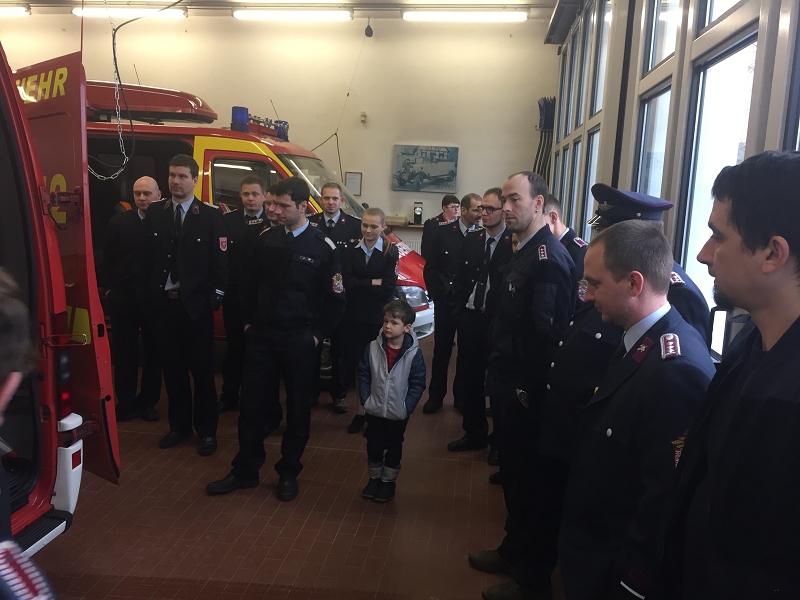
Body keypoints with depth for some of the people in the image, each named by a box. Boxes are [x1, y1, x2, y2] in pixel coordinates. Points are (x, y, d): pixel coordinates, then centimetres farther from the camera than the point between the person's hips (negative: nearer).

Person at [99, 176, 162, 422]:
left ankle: (148, 402, 22)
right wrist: (107, 288, 1)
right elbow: (107, 258, 6)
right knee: (123, 352, 8)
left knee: (153, 351, 9)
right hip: (122, 297, 2)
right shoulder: (119, 222, 3)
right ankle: (126, 403, 19)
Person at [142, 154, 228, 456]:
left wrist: (216, 296, -9)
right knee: (172, 368, 12)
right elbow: (148, 256, 8)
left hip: (196, 303, -3)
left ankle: (207, 431, 17)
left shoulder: (211, 215, -4)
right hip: (164, 302, 4)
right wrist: (149, 293, 2)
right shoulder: (154, 212, 7)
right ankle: (179, 425, 27)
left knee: (202, 370, 5)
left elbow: (220, 260, -5)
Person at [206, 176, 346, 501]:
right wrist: (248, 321, 8)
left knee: (297, 406, 8)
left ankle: (289, 472, 25)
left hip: (299, 339, -3)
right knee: (252, 403, 8)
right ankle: (245, 470, 24)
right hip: (261, 334, 3)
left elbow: (334, 298, -4)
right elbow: (249, 283, 12)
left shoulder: (323, 246, -7)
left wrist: (319, 334, -6)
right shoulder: (265, 240, 4)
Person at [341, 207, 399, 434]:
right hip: (354, 317, 3)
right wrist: (373, 283, -14)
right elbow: (347, 283, -8)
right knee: (356, 365, 4)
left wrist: (360, 286, -12)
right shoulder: (350, 251, 4)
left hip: (379, 318, -2)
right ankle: (361, 411, 18)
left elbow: (388, 289, -13)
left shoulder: (390, 252, -3)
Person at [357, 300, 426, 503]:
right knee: (373, 446, 17)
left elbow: (417, 384, -11)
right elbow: (363, 374, -2)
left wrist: (407, 407, -15)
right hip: (374, 410, 2)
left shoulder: (414, 353, -16)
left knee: (394, 448, 16)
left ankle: (388, 481, 35)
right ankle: (374, 477, 38)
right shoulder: (373, 348, -11)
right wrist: (365, 399, -8)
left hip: (398, 413, -2)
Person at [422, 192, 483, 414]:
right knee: (441, 351, 8)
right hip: (446, 302, 0)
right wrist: (437, 294, -7)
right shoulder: (444, 232, -2)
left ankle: (461, 395, 26)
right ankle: (436, 396, 21)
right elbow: (430, 268, 0)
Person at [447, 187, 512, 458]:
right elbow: (460, 276, 10)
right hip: (470, 317, 5)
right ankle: (474, 433, 32)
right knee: (469, 377, 14)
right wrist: (457, 309, 2)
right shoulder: (471, 239, 7)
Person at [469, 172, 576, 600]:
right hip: (512, 385, 9)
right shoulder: (524, 252, 9)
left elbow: (550, 332, -27)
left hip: (526, 392, -9)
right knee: (513, 469, 21)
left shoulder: (548, 258, -22)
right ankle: (514, 551, 41)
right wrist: (500, 376, 9)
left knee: (525, 478, 7)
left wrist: (529, 389, -22)